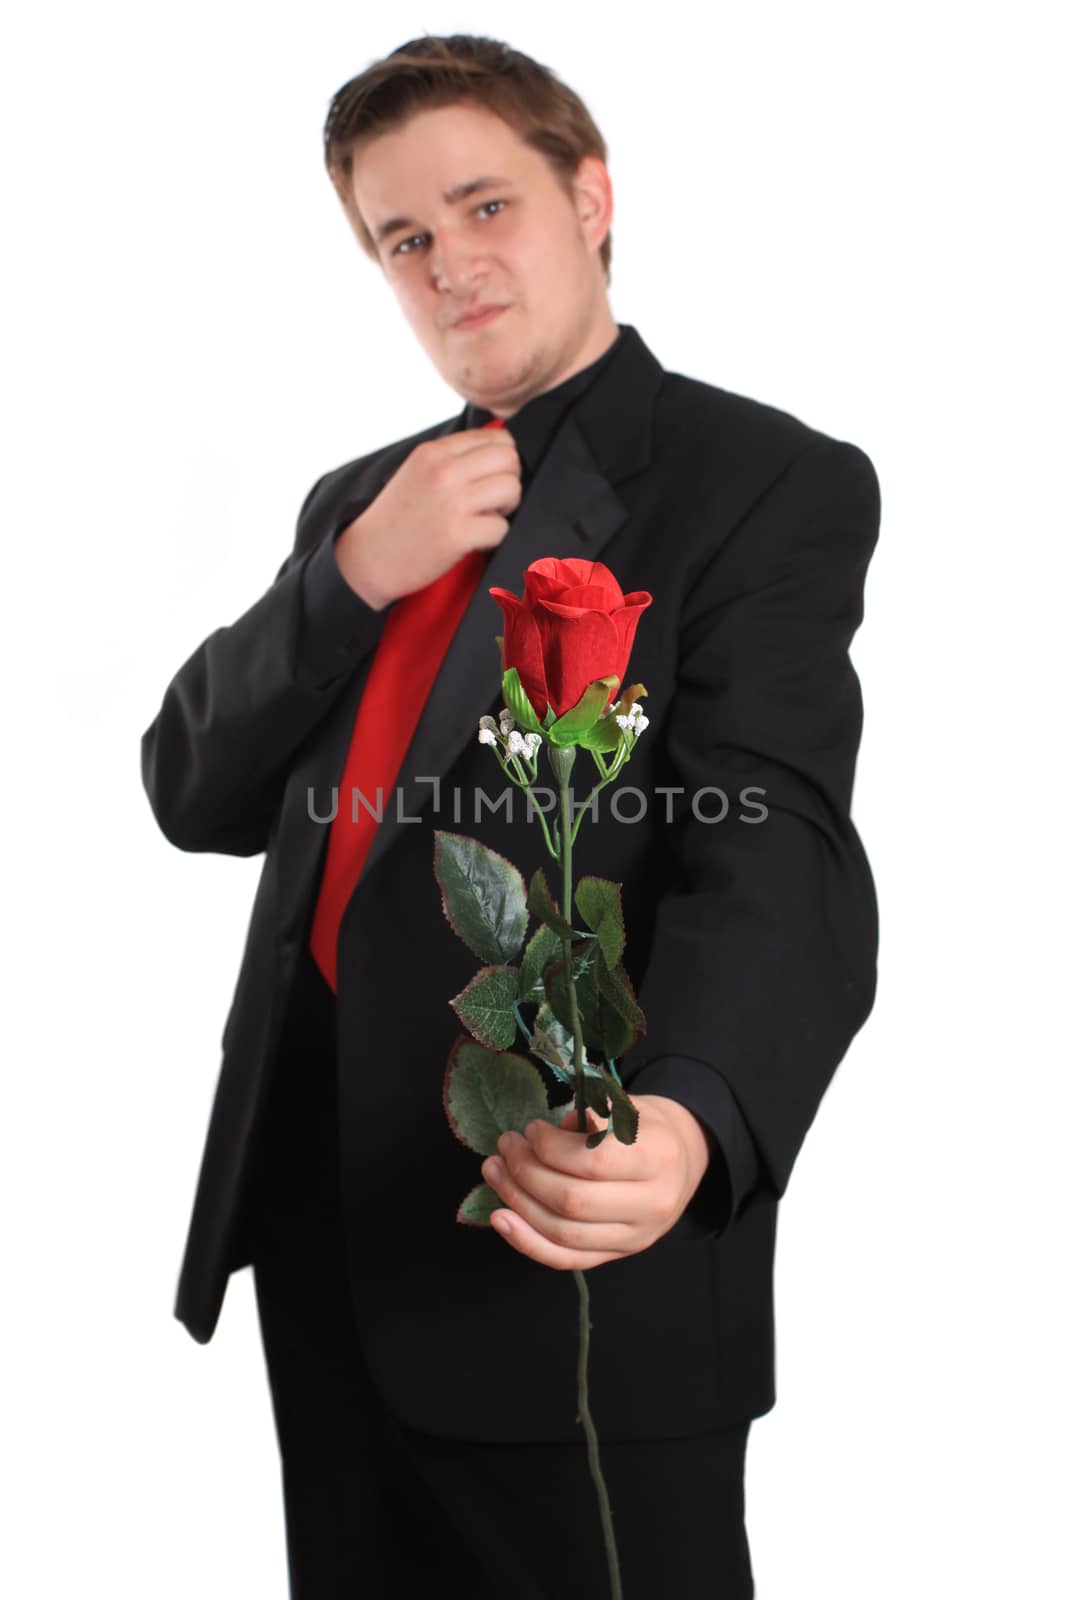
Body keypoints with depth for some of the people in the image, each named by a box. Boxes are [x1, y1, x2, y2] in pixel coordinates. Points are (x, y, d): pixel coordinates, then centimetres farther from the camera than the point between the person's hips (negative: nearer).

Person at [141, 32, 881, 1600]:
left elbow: (780, 857, -19)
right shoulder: (360, 501, 15)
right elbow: (197, 796, 9)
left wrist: (689, 1125, -39)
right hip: (323, 1234, 6)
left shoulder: (772, 484, -6)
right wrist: (356, 574, -8)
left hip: (576, 1253, -6)